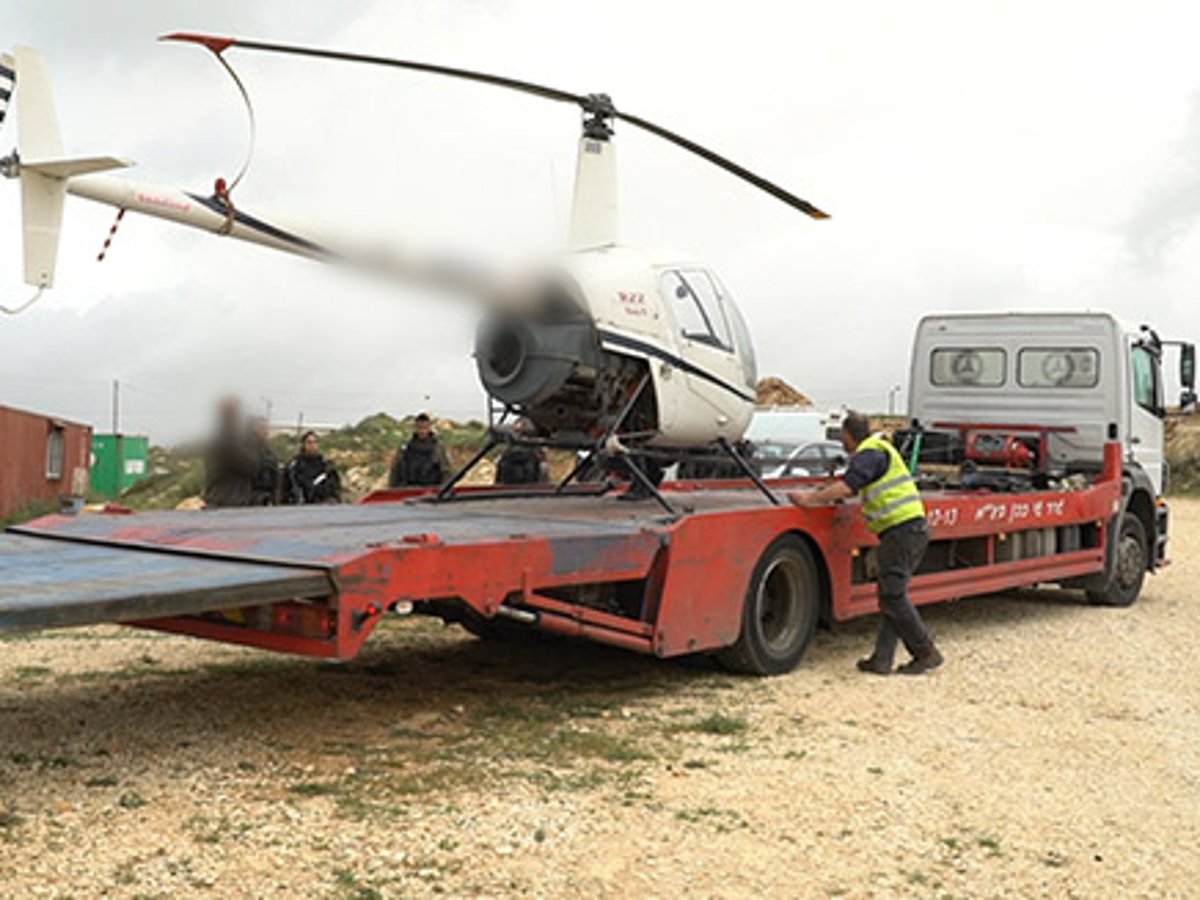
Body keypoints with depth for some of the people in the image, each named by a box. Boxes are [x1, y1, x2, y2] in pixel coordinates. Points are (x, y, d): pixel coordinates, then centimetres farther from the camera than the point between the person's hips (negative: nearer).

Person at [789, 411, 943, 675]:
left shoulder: (870, 453, -9)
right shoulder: (879, 449, 23)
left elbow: (847, 488, -20)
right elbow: (853, 487, 32)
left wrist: (810, 499, -14)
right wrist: (822, 492, 23)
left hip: (902, 530, -10)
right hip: (914, 528, 10)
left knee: (893, 596, -6)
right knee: (891, 596, 9)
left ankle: (926, 652, -1)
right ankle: (882, 659, 9)